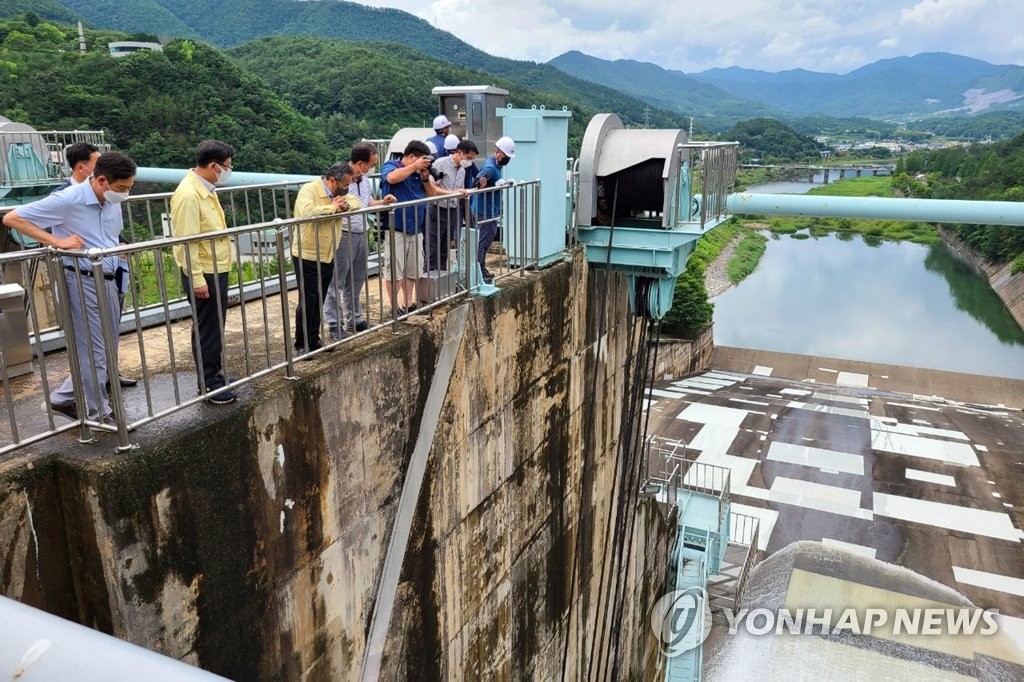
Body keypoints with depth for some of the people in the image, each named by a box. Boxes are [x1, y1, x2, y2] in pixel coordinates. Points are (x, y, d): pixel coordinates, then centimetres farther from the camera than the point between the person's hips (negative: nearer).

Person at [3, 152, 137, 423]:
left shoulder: (113, 203, 5)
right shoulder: (67, 200, -17)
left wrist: (120, 253, 4)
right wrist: (57, 241, -18)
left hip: (107, 281, 8)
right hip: (82, 282, -8)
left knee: (107, 349, 15)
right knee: (94, 352, 1)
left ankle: (63, 398, 30)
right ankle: (99, 414, 16)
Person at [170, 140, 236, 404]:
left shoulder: (205, 189, 9)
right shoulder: (188, 195, -21)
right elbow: (186, 242, -23)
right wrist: (197, 280, -23)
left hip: (217, 270, 9)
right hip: (204, 274, -9)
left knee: (216, 327, 18)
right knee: (207, 329, 0)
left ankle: (215, 374, 30)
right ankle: (207, 383, 11)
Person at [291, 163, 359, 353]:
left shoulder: (337, 191, 7)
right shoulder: (309, 190, -18)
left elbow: (356, 202, 11)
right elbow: (306, 212, -36)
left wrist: (345, 205, -12)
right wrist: (332, 208, -23)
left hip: (328, 257, 8)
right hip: (307, 257, -8)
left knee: (319, 302, 15)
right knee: (307, 302, 0)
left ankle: (314, 340, 27)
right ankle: (303, 345, 12)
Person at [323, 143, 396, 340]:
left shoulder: (365, 179, 8)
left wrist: (382, 202, 6)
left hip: (361, 235, 8)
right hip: (344, 236, -8)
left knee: (356, 281, 17)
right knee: (337, 282, 1)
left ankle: (353, 319, 29)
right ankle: (333, 323, 9)